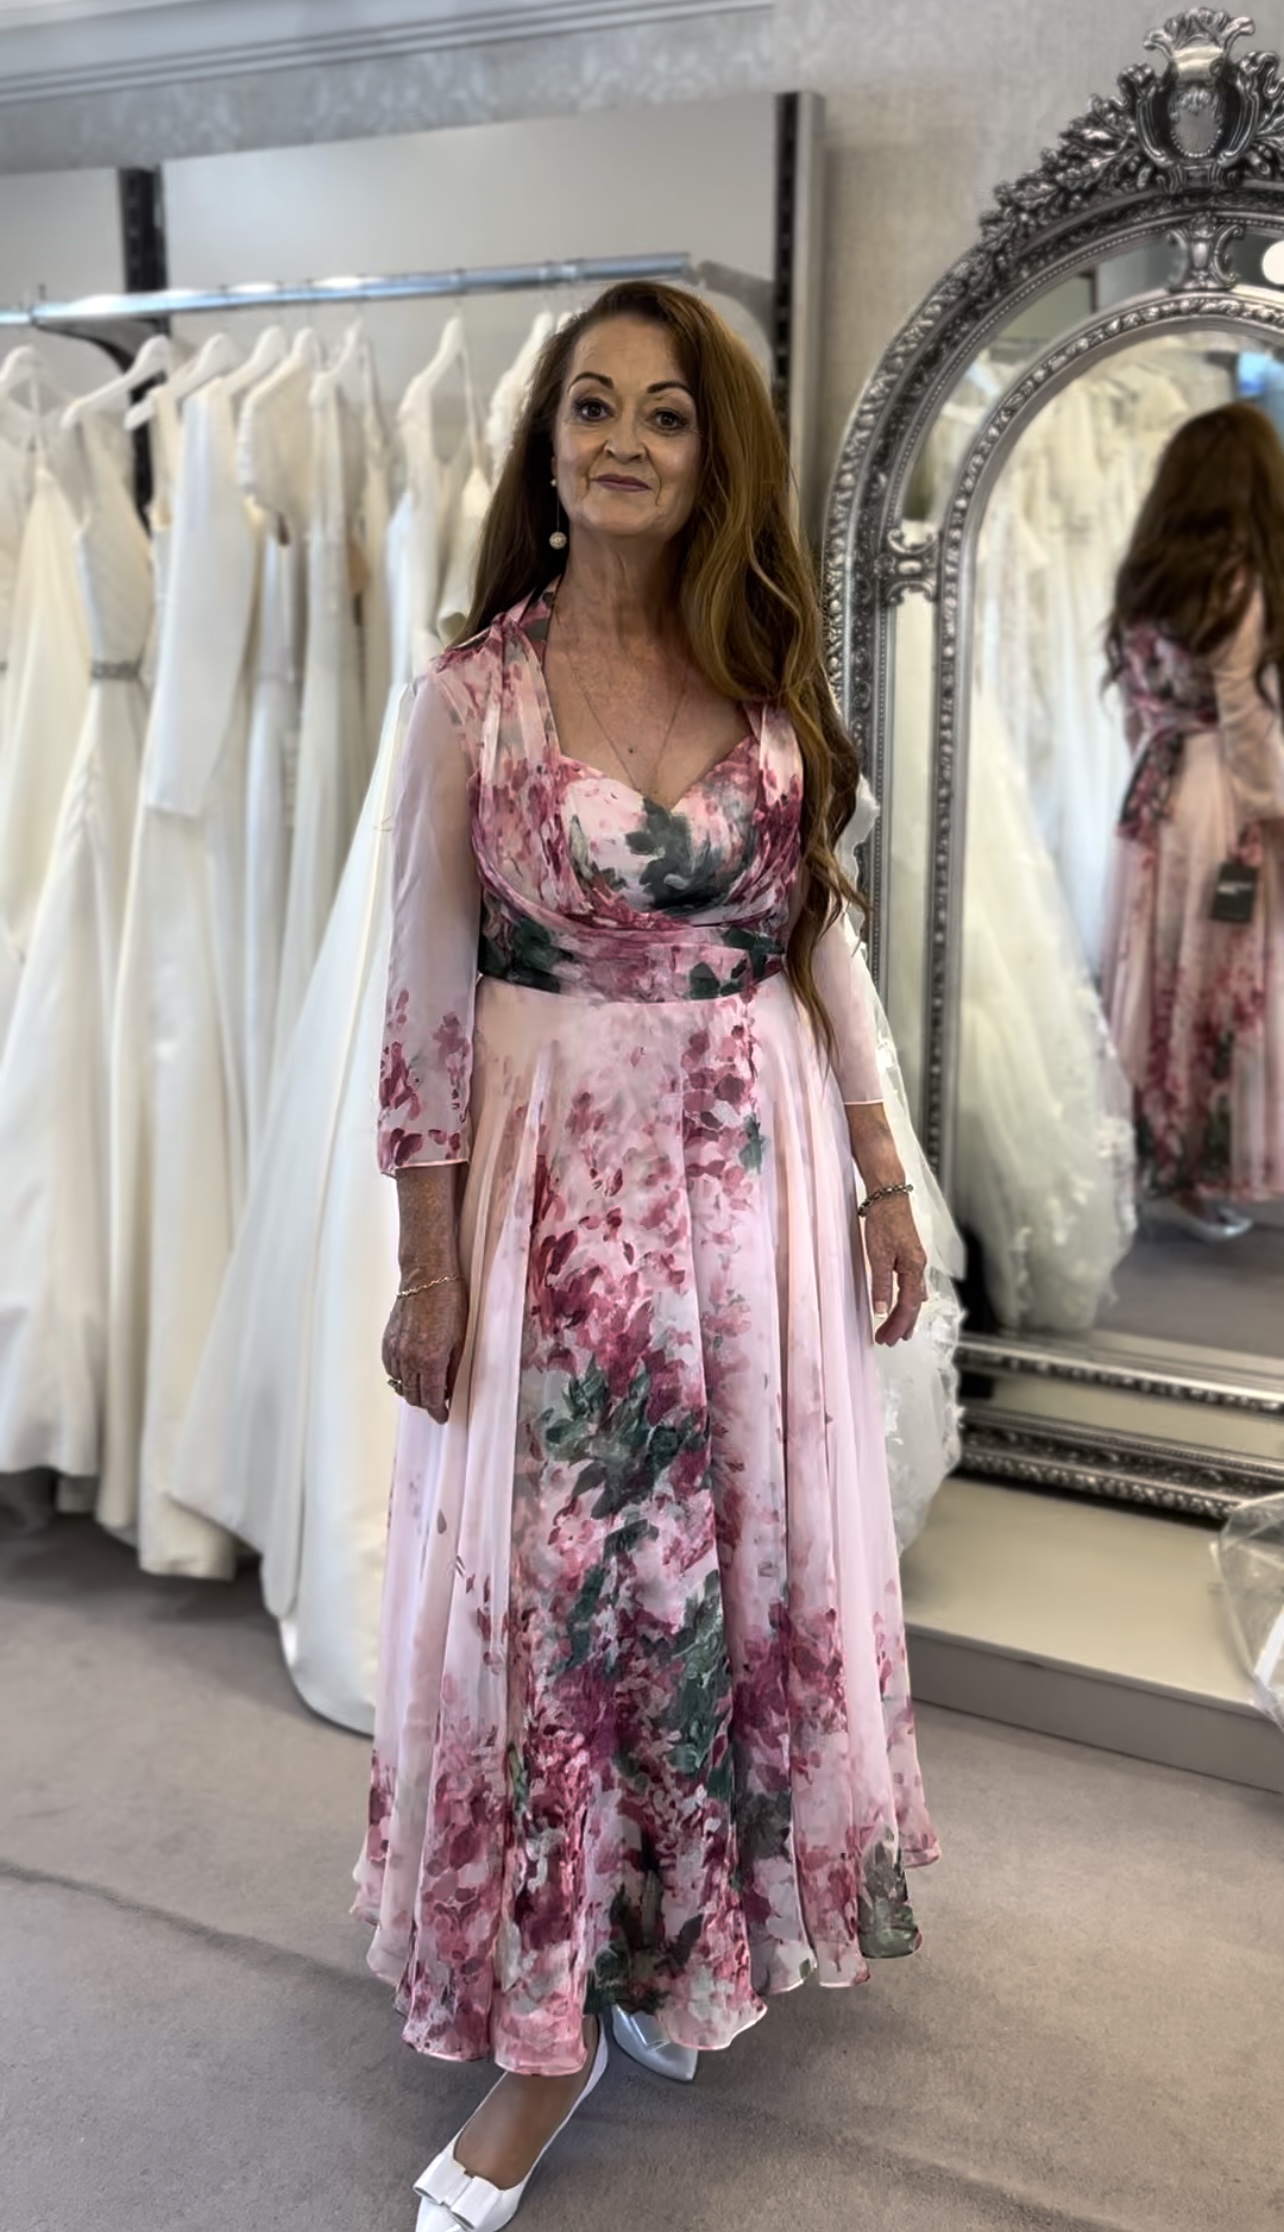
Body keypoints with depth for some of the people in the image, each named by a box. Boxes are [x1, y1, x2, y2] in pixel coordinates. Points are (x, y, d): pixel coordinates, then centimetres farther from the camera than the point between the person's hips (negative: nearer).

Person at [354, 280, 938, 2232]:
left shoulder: (772, 680, 4)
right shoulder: (476, 693, -4)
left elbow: (824, 941, 8)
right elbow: (430, 989, -4)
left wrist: (883, 1181, 6)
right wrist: (429, 1261, -6)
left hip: (759, 1177, 3)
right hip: (557, 1179, -3)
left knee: (745, 1559, 13)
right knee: (550, 1580, 5)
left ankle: (693, 1940, 39)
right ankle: (554, 2025, 24)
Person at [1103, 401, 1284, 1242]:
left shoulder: (1145, 579, 7)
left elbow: (1137, 706, 10)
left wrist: (1157, 773, 18)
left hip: (1153, 802, 7)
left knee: (1158, 982, 13)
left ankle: (1149, 1156, 22)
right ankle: (1193, 1174, 11)